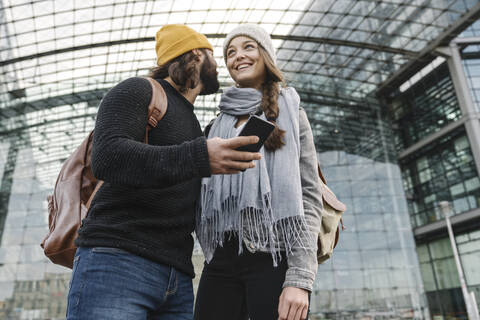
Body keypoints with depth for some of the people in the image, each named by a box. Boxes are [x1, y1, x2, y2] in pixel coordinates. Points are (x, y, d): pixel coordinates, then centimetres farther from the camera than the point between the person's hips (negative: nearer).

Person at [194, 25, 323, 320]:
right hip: (220, 262, 4)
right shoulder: (221, 125, 17)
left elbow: (309, 196, -2)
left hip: (273, 259, -3)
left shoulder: (289, 114, 7)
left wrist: (300, 278, -12)